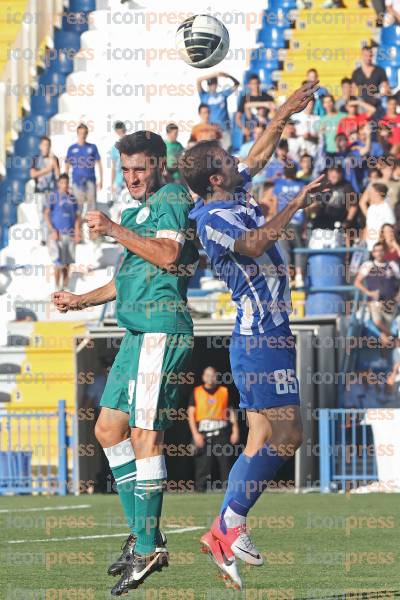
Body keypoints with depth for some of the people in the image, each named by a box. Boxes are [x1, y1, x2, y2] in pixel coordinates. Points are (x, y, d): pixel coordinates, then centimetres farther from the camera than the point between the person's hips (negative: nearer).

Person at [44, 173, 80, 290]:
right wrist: (53, 231, -15)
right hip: (57, 234, -4)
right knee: (59, 263, -8)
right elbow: (46, 214, -7)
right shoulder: (53, 196, -4)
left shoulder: (72, 198, 10)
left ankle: (65, 285, 17)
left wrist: (77, 232, 1)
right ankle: (57, 287, 0)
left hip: (70, 235, 4)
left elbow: (77, 216, 12)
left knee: (68, 262, 8)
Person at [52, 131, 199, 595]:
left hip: (161, 330, -11)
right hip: (140, 332, 11)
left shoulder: (171, 198, -5)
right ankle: (141, 533, 14)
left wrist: (114, 229, -17)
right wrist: (82, 300, 28)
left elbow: (167, 255, -22)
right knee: (108, 429, 11)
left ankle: (148, 546, -14)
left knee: (144, 434, -14)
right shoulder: (139, 210, 25)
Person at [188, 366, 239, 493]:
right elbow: (191, 414, 5)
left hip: (221, 432, 1)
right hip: (203, 434, -1)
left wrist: (235, 431, 2)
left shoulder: (224, 391, 12)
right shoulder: (196, 392, 9)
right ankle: (200, 491, -3)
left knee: (226, 463, -3)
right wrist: (195, 434, -6)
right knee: (203, 466, -5)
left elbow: (231, 412, 13)